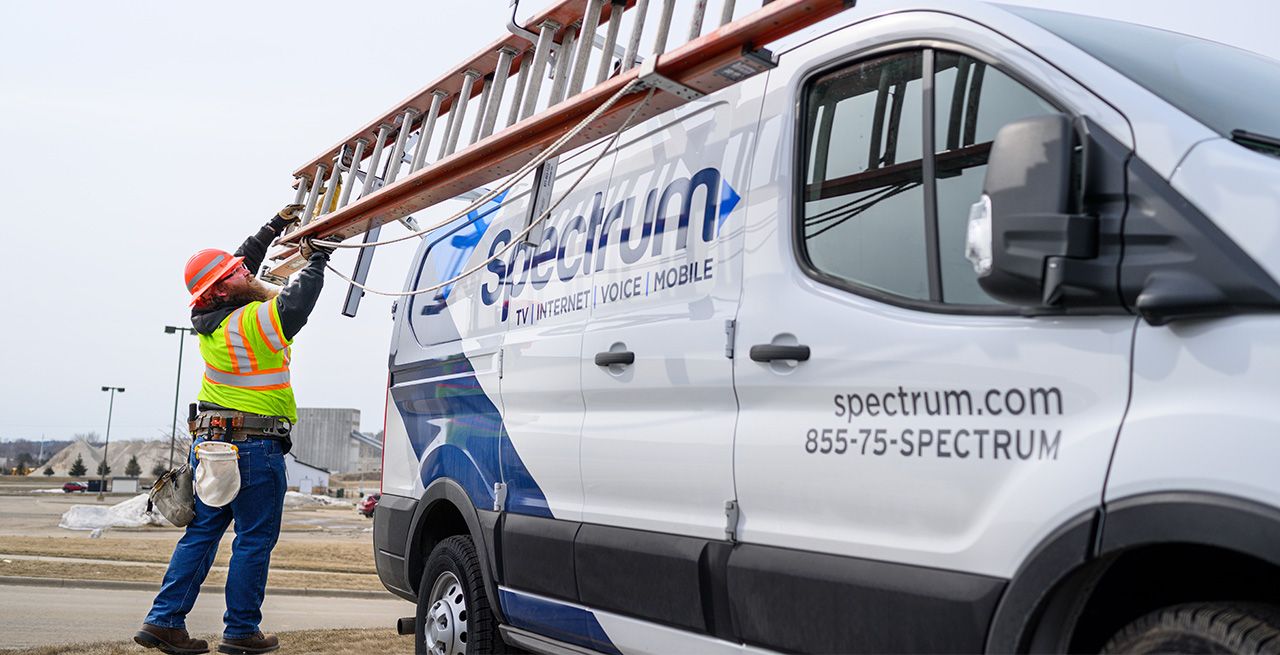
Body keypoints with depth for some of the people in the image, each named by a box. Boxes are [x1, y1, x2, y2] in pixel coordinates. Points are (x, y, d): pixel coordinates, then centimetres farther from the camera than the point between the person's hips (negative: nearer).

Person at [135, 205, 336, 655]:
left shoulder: (213, 318, 9)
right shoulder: (250, 324, -17)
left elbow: (244, 259, 22)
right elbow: (294, 305, -29)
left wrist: (275, 227, 24)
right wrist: (316, 260, -15)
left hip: (210, 442, 9)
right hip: (254, 447, -8)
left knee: (201, 533, 13)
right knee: (255, 540, 1)